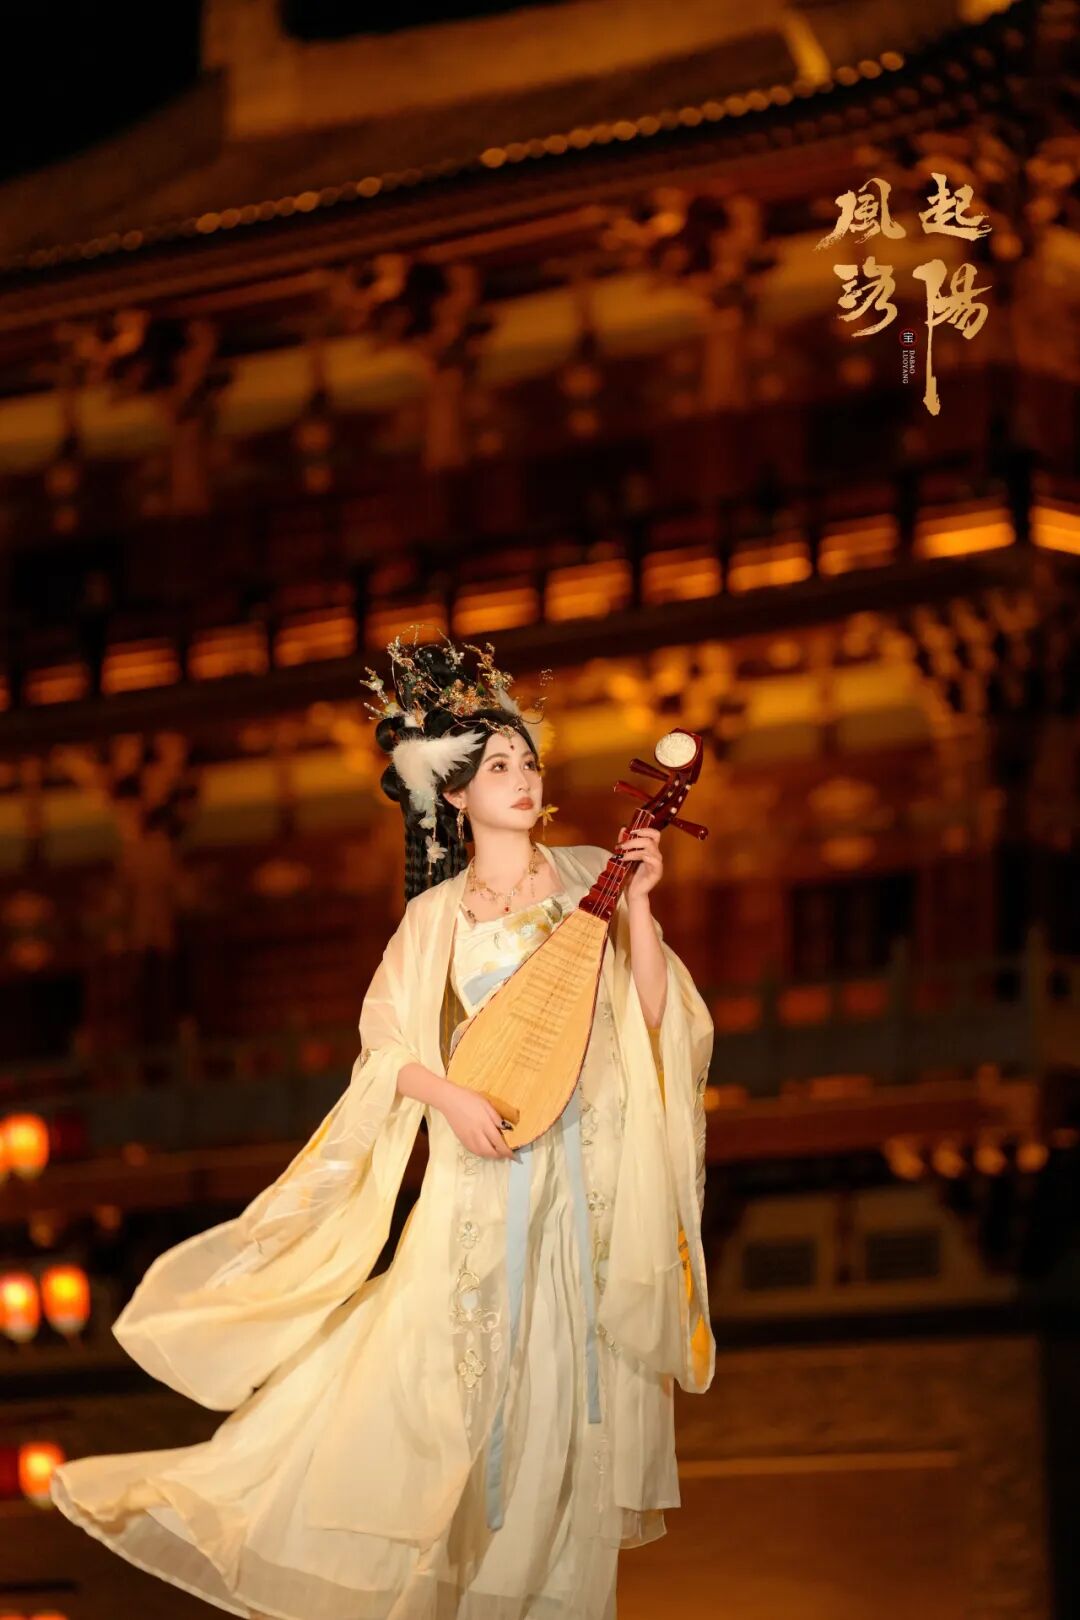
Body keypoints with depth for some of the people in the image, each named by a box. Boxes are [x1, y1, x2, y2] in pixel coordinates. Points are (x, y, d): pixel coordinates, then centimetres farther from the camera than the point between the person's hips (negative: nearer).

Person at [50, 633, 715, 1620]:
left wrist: (639, 903, -10)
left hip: (591, 1170, 0)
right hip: (487, 1168, 0)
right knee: (465, 1379, -8)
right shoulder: (437, 915, 8)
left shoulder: (589, 875, 8)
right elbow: (389, 1049, 1)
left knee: (564, 1387, 0)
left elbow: (653, 1015, 1)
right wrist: (447, 1095, -18)